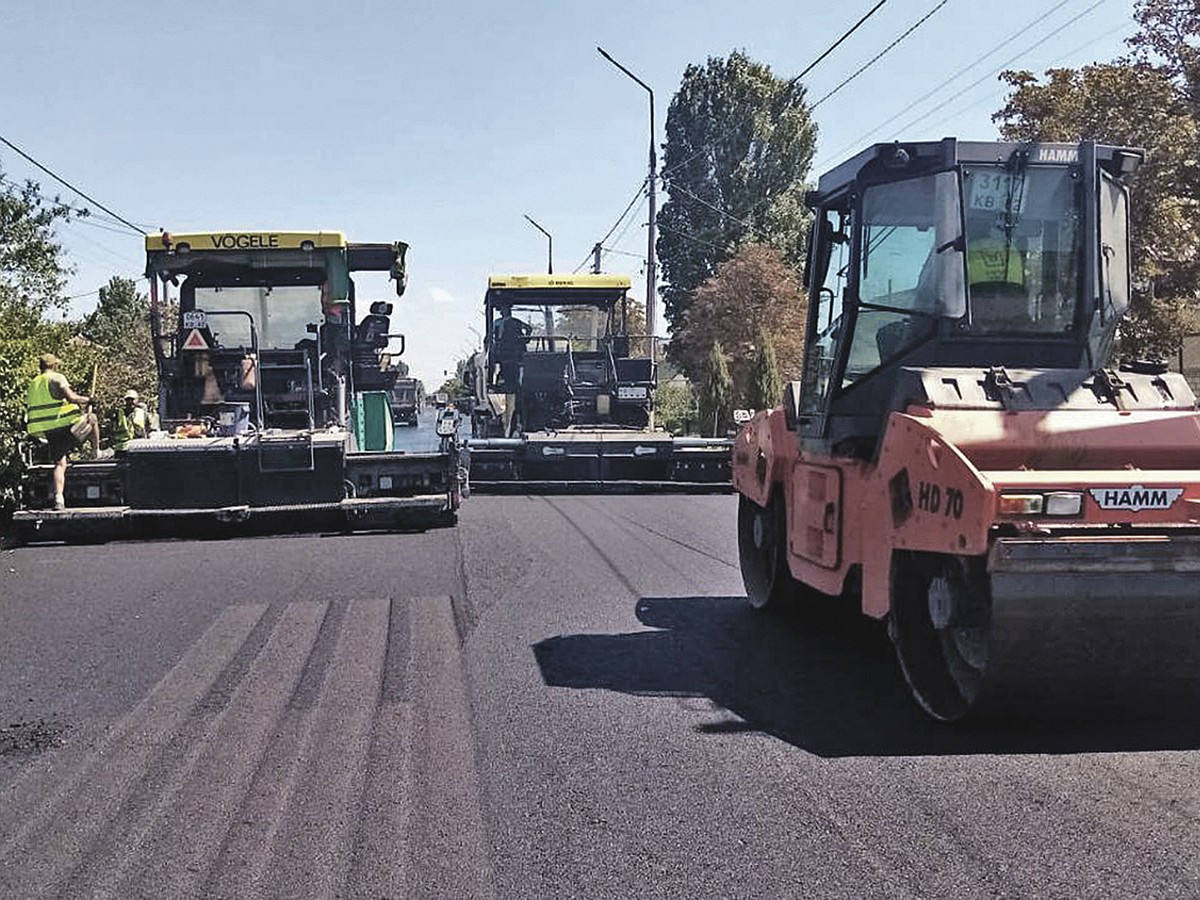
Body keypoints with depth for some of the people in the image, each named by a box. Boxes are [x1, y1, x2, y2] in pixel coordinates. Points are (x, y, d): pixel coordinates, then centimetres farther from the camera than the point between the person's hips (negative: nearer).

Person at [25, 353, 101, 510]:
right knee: (92, 418, 20)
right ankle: (96, 452, 22)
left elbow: (29, 411, 20)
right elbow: (71, 397, -20)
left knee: (60, 464, 11)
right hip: (66, 426, -6)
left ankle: (58, 498, -1)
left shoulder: (32, 384, 17)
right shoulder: (56, 378, -6)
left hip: (48, 431, 6)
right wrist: (87, 400, -2)